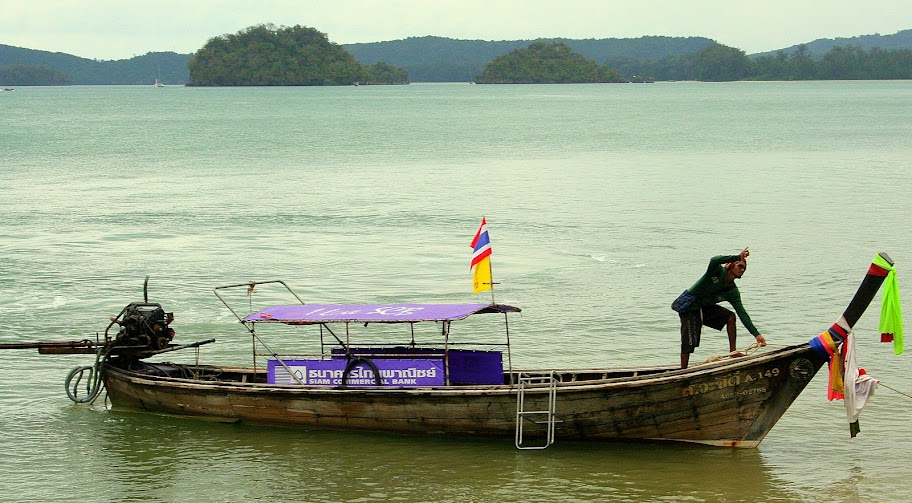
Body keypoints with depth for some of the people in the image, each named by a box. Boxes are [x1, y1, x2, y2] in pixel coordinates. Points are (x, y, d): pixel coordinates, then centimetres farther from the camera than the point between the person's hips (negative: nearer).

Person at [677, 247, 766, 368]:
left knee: (730, 316, -5)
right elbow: (714, 261, -40)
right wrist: (738, 257, -38)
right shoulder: (718, 271, -14)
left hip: (705, 307, 7)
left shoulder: (733, 292, -1)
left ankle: (733, 352, -2)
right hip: (689, 306, -7)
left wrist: (756, 334, -13)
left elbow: (742, 314, -4)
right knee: (689, 343, -14)